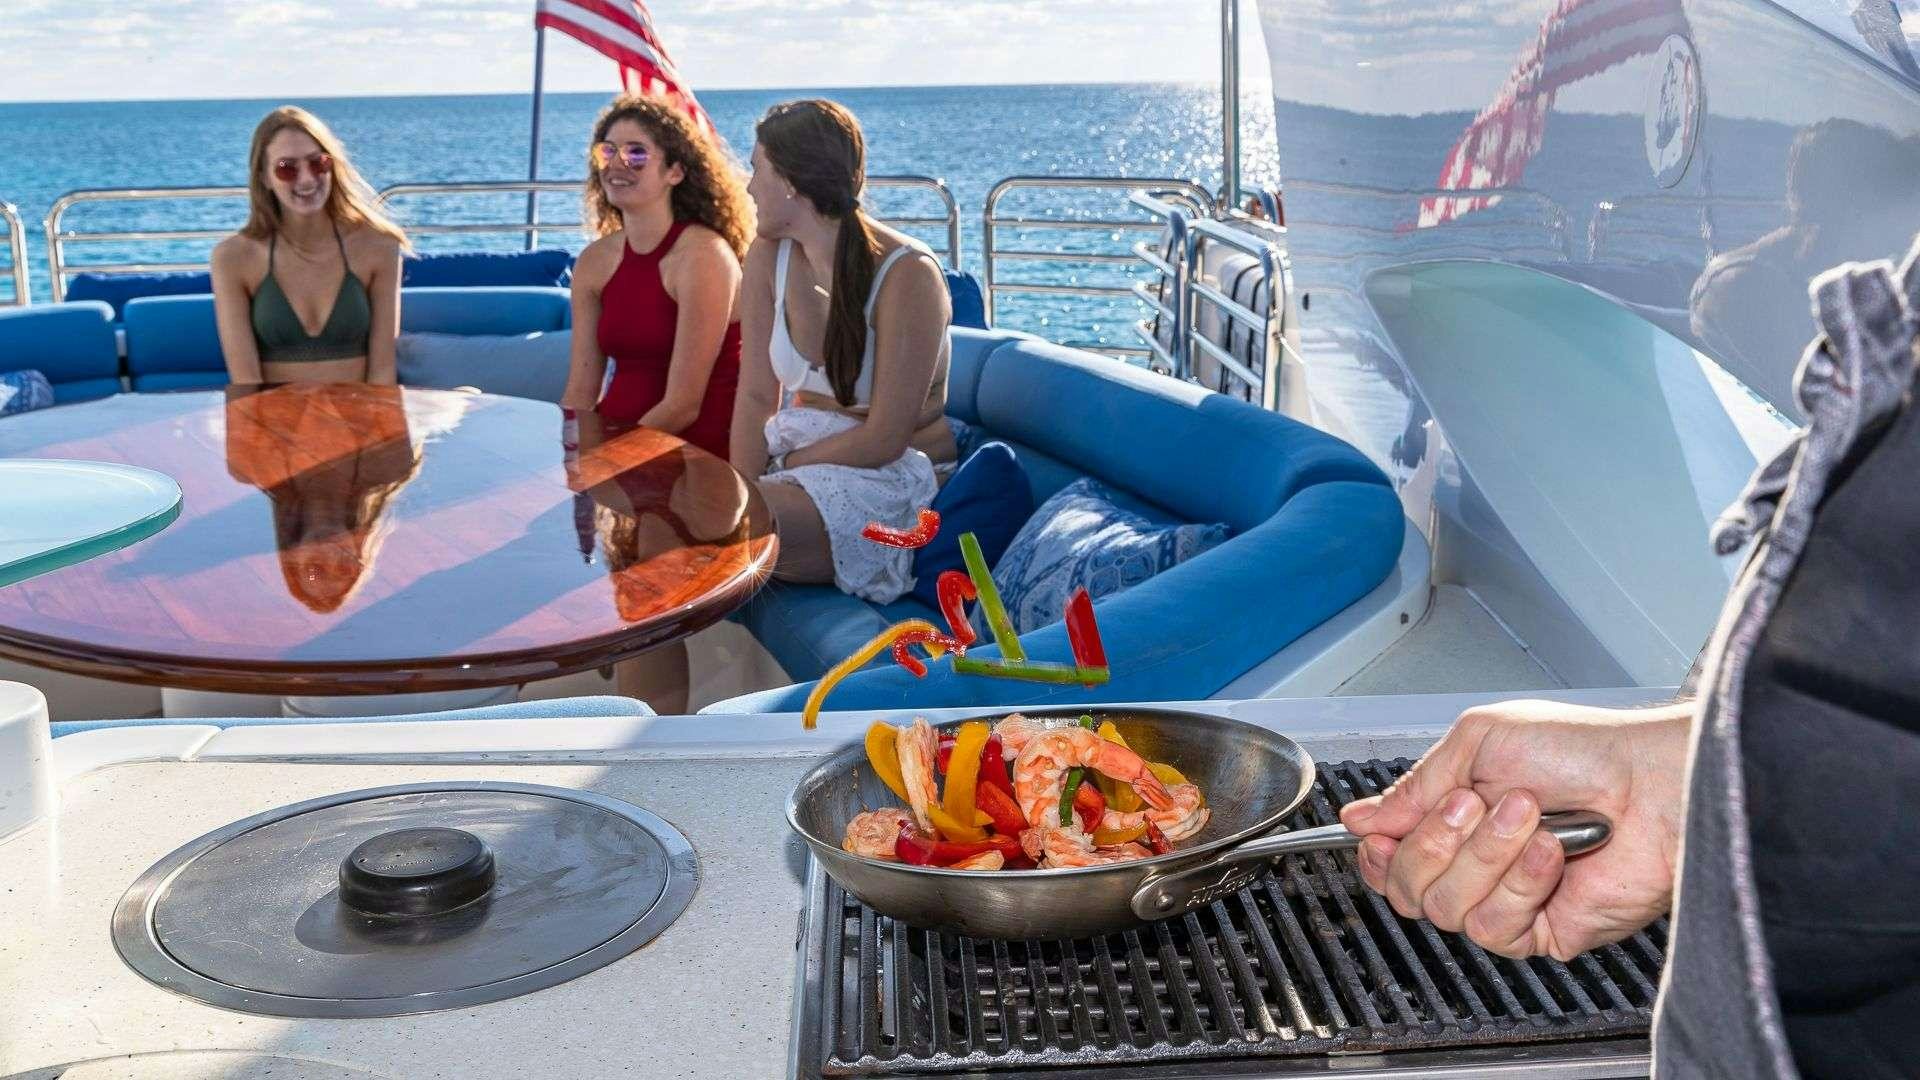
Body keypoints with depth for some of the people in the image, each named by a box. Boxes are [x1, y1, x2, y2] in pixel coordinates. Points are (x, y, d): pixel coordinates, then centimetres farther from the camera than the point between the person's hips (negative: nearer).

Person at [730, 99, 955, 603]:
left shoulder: (907, 276, -16)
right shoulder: (769, 258, 4)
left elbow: (884, 439, -17)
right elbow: (756, 398, 0)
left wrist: (782, 465, -11)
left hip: (889, 477, -6)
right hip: (798, 458, 7)